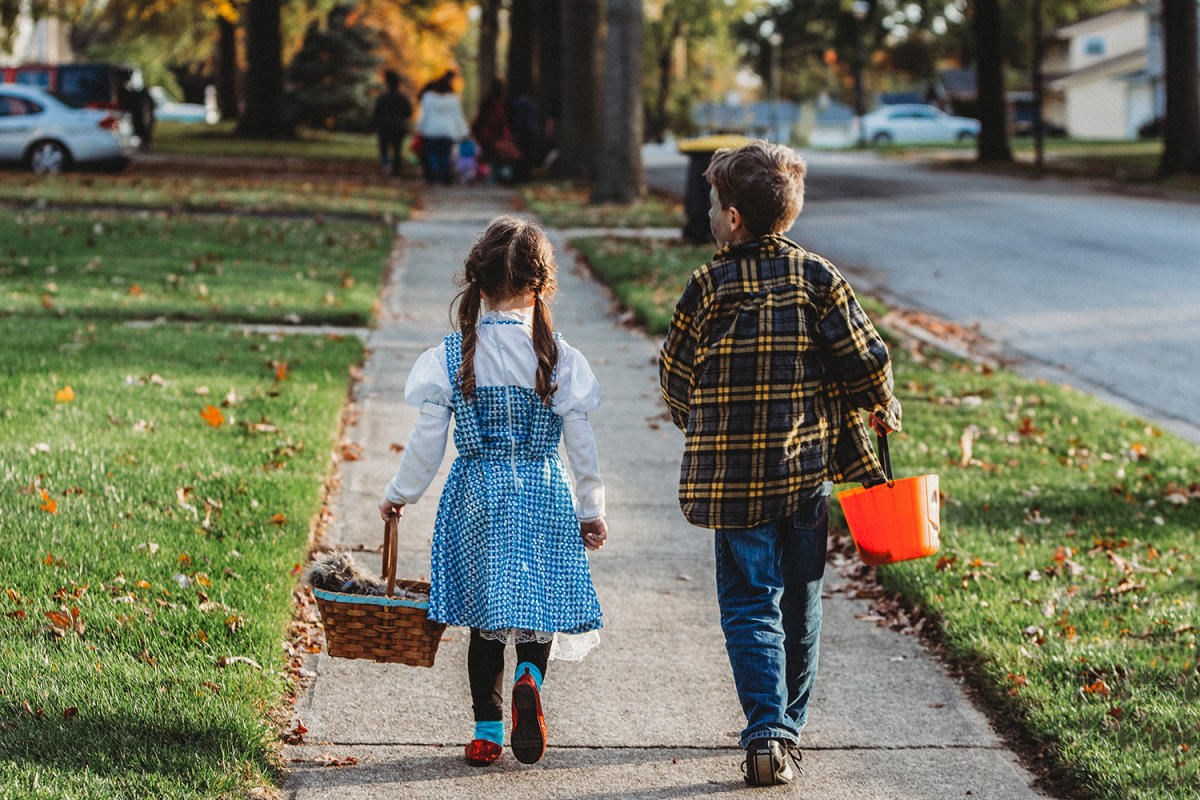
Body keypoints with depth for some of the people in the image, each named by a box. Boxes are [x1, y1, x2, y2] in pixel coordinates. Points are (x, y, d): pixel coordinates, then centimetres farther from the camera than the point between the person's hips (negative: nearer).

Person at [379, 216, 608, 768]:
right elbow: (581, 442, -3)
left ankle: (488, 731, 9)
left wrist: (399, 495, 10)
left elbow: (427, 439, -4)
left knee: (486, 617, 9)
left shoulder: (453, 356, -6)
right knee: (539, 600, 11)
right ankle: (530, 677, -19)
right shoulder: (558, 357, -6)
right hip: (544, 495, -1)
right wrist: (592, 510, 8)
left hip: (478, 494, 1)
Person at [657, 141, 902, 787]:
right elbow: (866, 358, -5)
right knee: (800, 605, 15)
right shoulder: (817, 277, -3)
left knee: (749, 606, 2)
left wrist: (702, 427, 24)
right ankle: (789, 727, 23)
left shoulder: (708, 288, -5)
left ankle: (767, 732, -13)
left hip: (732, 477, -2)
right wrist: (880, 408, 16)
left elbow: (676, 378, 4)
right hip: (807, 469, 2)